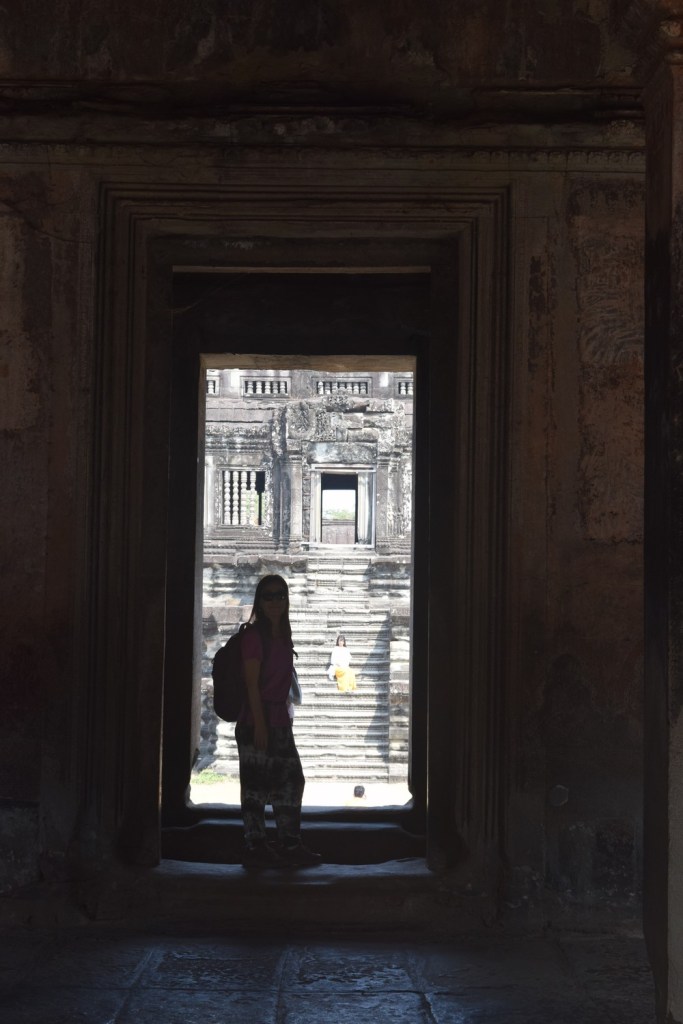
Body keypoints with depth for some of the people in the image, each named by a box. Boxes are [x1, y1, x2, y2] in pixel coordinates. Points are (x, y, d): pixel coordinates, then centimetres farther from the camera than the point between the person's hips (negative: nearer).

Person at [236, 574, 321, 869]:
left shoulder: (283, 636, 14)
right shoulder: (254, 635, -9)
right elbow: (251, 683, -14)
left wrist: (285, 717, 16)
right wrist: (259, 724, -18)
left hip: (280, 720, 9)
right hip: (256, 720, -9)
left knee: (291, 780, 10)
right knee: (255, 783, -3)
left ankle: (290, 844, 17)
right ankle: (255, 847, 3)